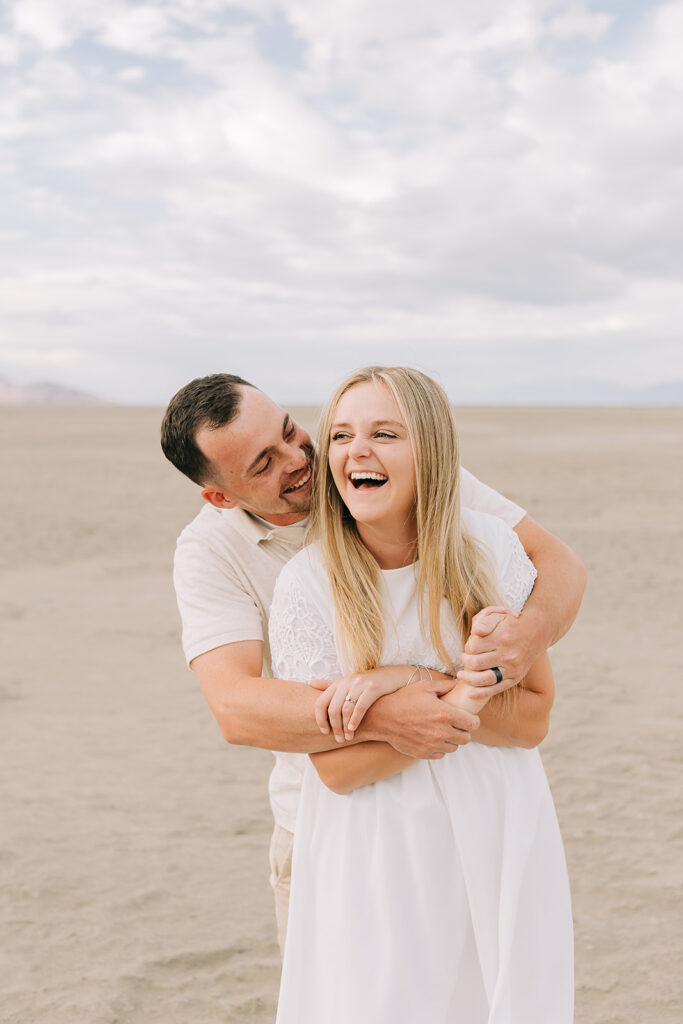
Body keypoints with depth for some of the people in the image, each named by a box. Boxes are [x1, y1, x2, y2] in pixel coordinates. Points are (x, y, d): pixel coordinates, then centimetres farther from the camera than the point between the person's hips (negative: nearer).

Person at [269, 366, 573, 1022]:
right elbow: (336, 767, -12)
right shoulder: (305, 586, -12)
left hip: (496, 842, 2)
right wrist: (455, 700, -24)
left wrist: (405, 686, -19)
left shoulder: (489, 548, -7)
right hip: (376, 863, -2)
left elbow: (534, 717, -5)